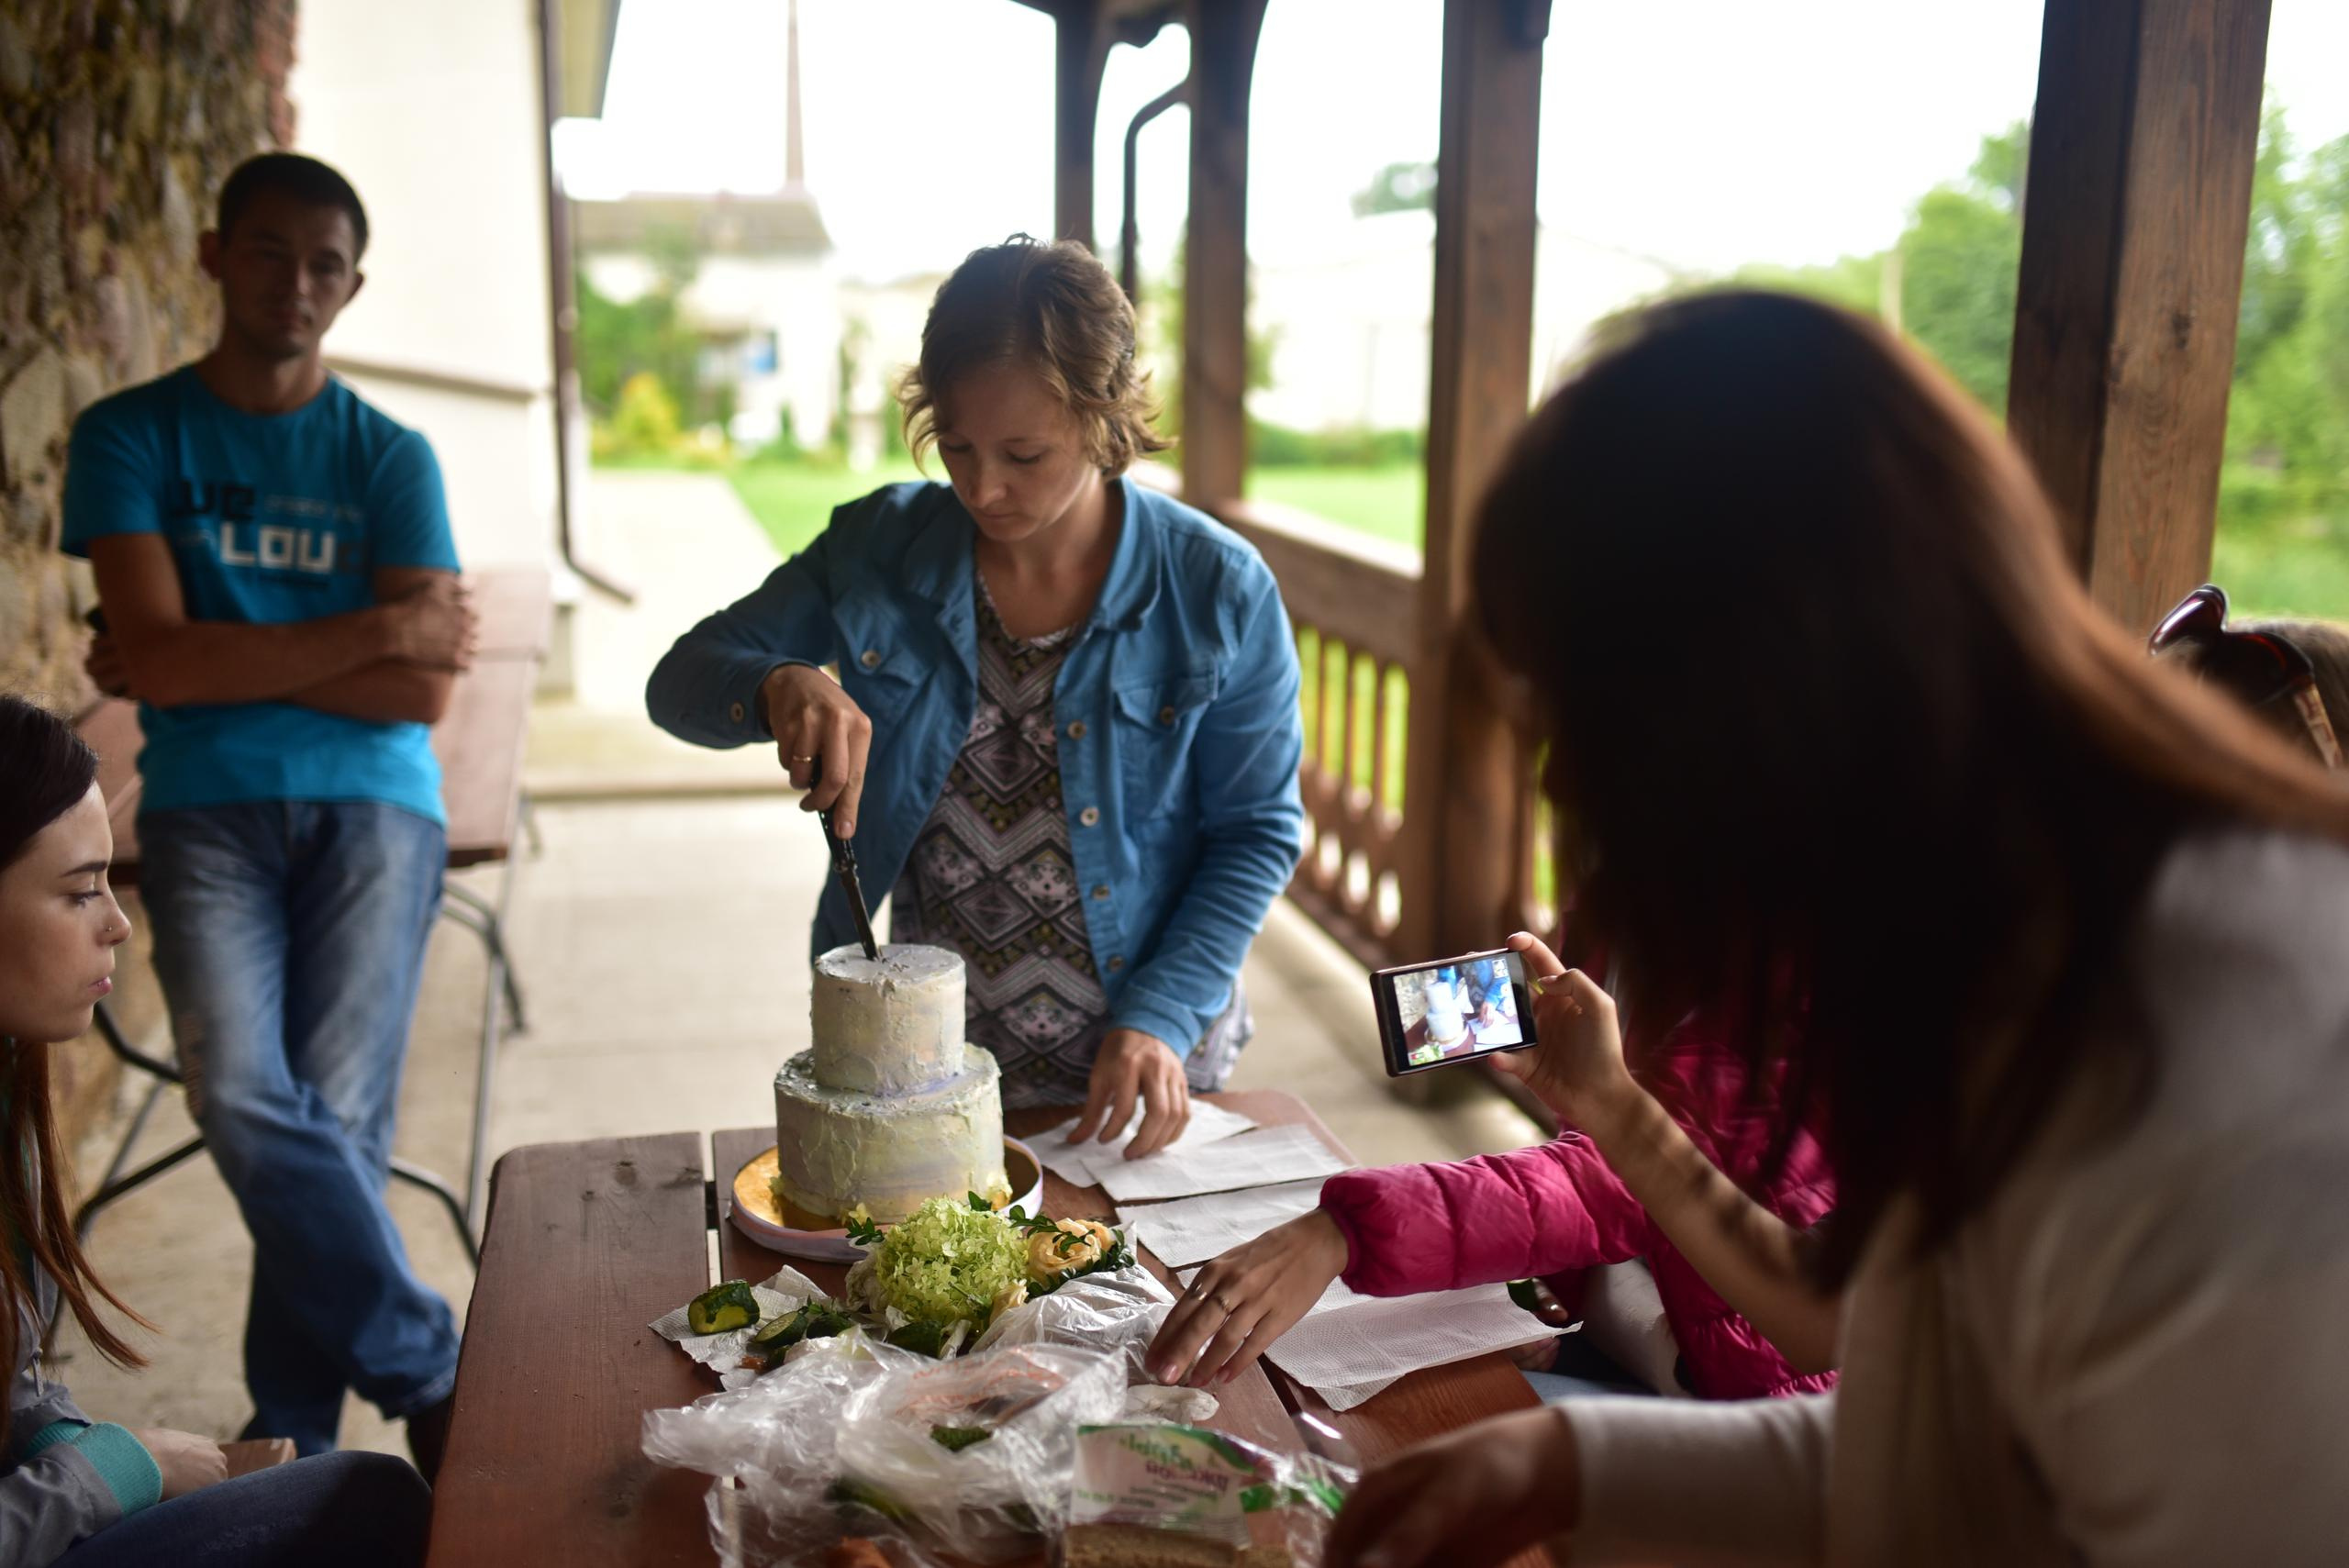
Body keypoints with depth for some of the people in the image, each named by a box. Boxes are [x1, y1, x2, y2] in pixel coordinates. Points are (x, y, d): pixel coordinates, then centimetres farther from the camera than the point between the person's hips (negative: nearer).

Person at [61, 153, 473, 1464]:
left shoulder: (390, 457, 9)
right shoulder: (130, 437, 8)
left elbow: (423, 691, -1)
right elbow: (154, 657, -6)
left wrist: (221, 660, -4)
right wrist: (370, 633, -6)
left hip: (371, 805, 0)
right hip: (207, 810, 0)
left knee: (338, 1118, -9)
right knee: (245, 1096, -21)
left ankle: (288, 1449, 8)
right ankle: (434, 1372, -5)